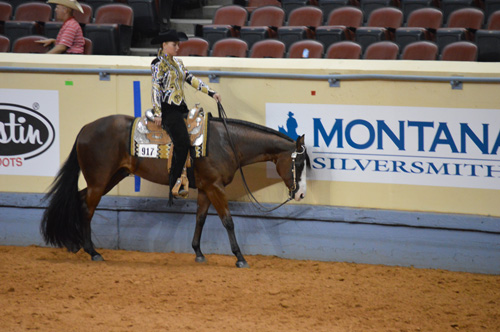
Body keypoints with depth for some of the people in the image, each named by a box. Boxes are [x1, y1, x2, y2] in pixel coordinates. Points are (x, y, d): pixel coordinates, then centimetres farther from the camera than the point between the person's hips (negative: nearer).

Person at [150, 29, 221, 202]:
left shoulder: (177, 63, 19)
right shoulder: (159, 63, -5)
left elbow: (192, 80, 19)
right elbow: (156, 88, -11)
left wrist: (211, 93, 11)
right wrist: (158, 113, -18)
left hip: (180, 108, 9)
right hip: (168, 109, -9)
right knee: (182, 144, -20)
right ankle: (173, 186, -20)